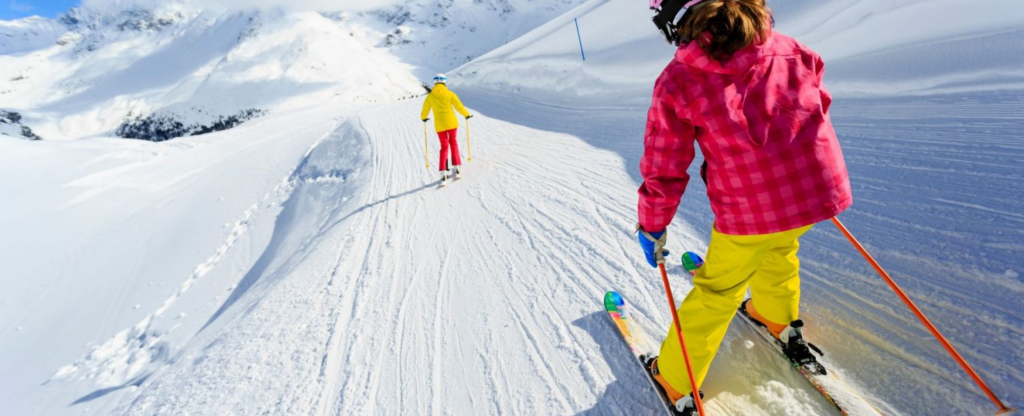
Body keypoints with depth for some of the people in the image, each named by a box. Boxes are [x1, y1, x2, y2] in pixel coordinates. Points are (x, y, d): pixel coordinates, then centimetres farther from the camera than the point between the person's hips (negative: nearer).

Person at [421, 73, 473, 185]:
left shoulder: (430, 96, 0)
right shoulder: (450, 94, -5)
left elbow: (425, 110, 10)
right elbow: (459, 106, -3)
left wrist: (423, 118, 31)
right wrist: (467, 115, 15)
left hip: (439, 125, 1)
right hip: (451, 123, -1)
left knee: (444, 147, 8)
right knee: (453, 143, 16)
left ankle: (443, 173, -4)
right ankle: (456, 168, 14)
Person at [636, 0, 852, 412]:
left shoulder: (679, 80, -7)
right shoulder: (789, 50, 7)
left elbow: (664, 167, -7)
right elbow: (817, 102, 20)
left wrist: (652, 228, 6)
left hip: (750, 208, -4)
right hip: (821, 187, 5)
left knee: (718, 289, 15)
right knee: (779, 246, 35)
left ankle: (675, 381, 32)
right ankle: (781, 320, 60)